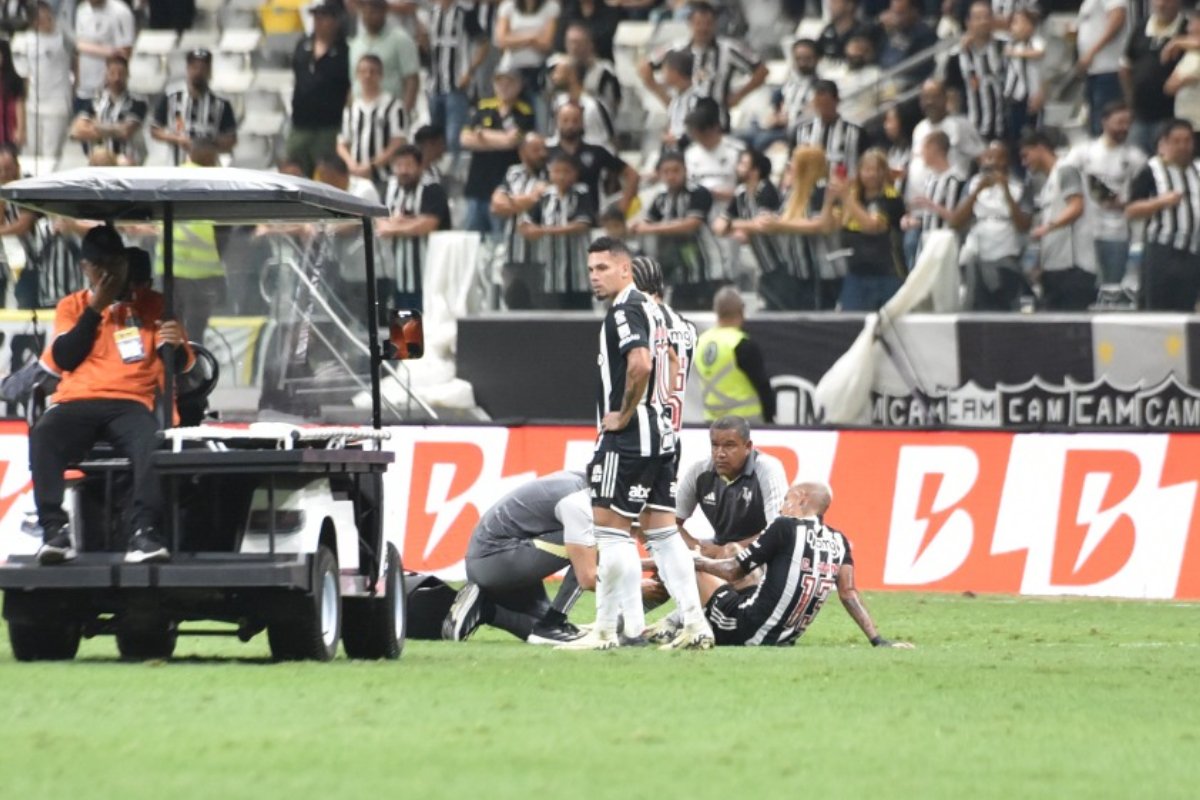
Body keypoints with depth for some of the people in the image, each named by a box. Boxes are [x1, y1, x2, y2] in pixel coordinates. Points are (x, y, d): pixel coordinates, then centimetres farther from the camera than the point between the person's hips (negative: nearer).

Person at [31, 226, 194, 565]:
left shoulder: (151, 304, 15)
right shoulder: (72, 307, 17)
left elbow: (181, 363, 9)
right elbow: (63, 361, 3)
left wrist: (175, 346, -16)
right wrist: (95, 309, 0)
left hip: (131, 403, -1)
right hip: (77, 403, 1)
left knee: (153, 442, -37)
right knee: (43, 435, -34)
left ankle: (144, 532, -44)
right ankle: (54, 530, -40)